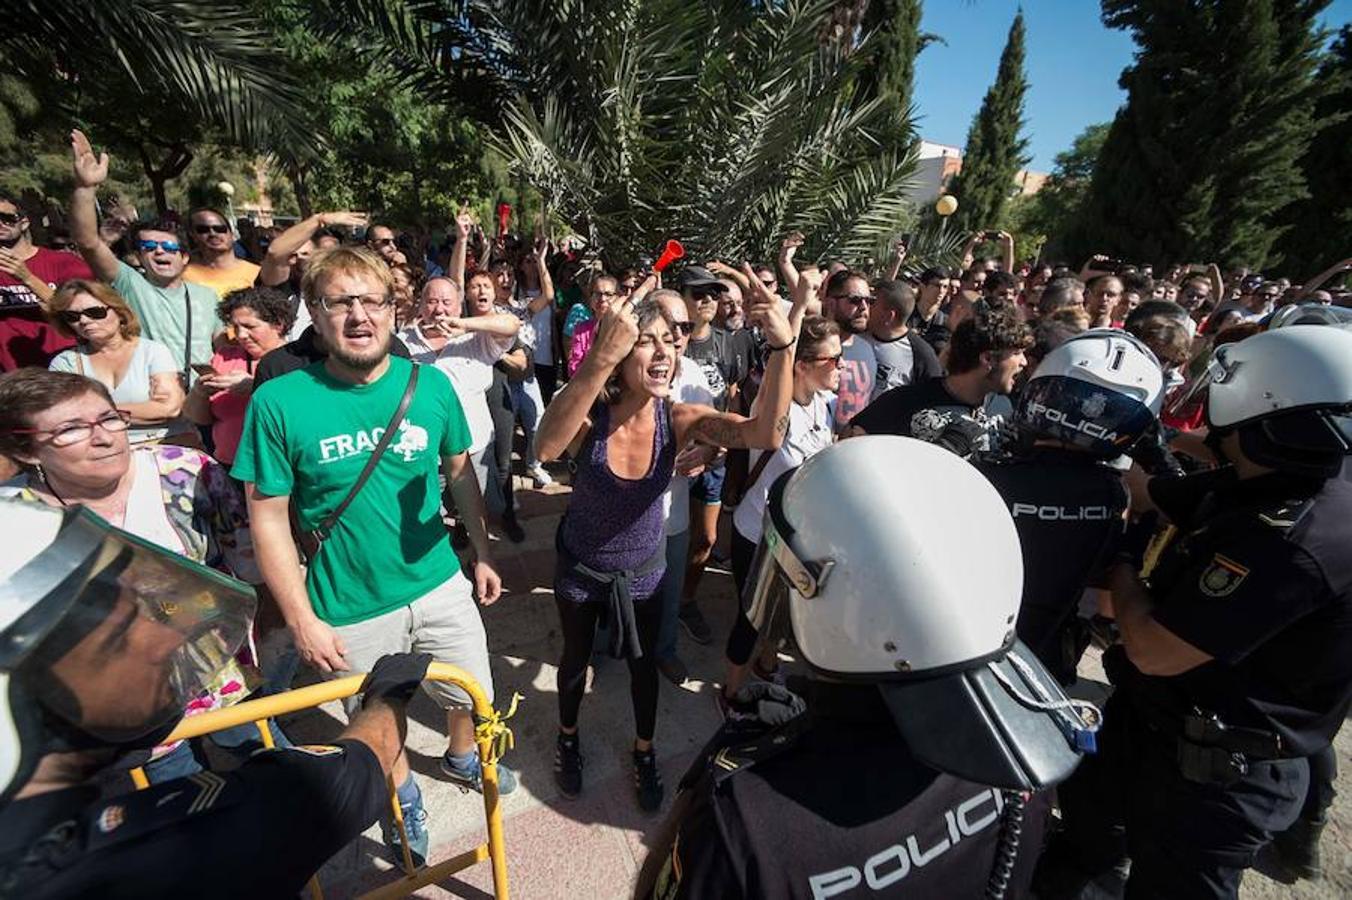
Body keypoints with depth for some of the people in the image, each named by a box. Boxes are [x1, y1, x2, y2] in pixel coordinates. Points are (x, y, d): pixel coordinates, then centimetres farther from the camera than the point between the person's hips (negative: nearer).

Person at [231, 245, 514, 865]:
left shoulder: (431, 385, -8)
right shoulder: (279, 402, -15)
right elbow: (269, 517, -10)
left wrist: (481, 555, 5)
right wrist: (302, 621, -10)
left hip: (440, 587, 2)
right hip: (349, 611, -2)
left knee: (472, 697, 21)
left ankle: (461, 758, 56)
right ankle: (403, 795, 54)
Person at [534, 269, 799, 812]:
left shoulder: (678, 419, -23)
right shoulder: (589, 415, -28)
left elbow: (765, 433, -38)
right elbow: (546, 447, -53)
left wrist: (782, 346, -53)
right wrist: (600, 359, -66)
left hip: (643, 568, 2)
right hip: (581, 565, -1)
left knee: (643, 663, 22)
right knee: (576, 658, 23)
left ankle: (644, 751, 51)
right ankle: (568, 738, 55)